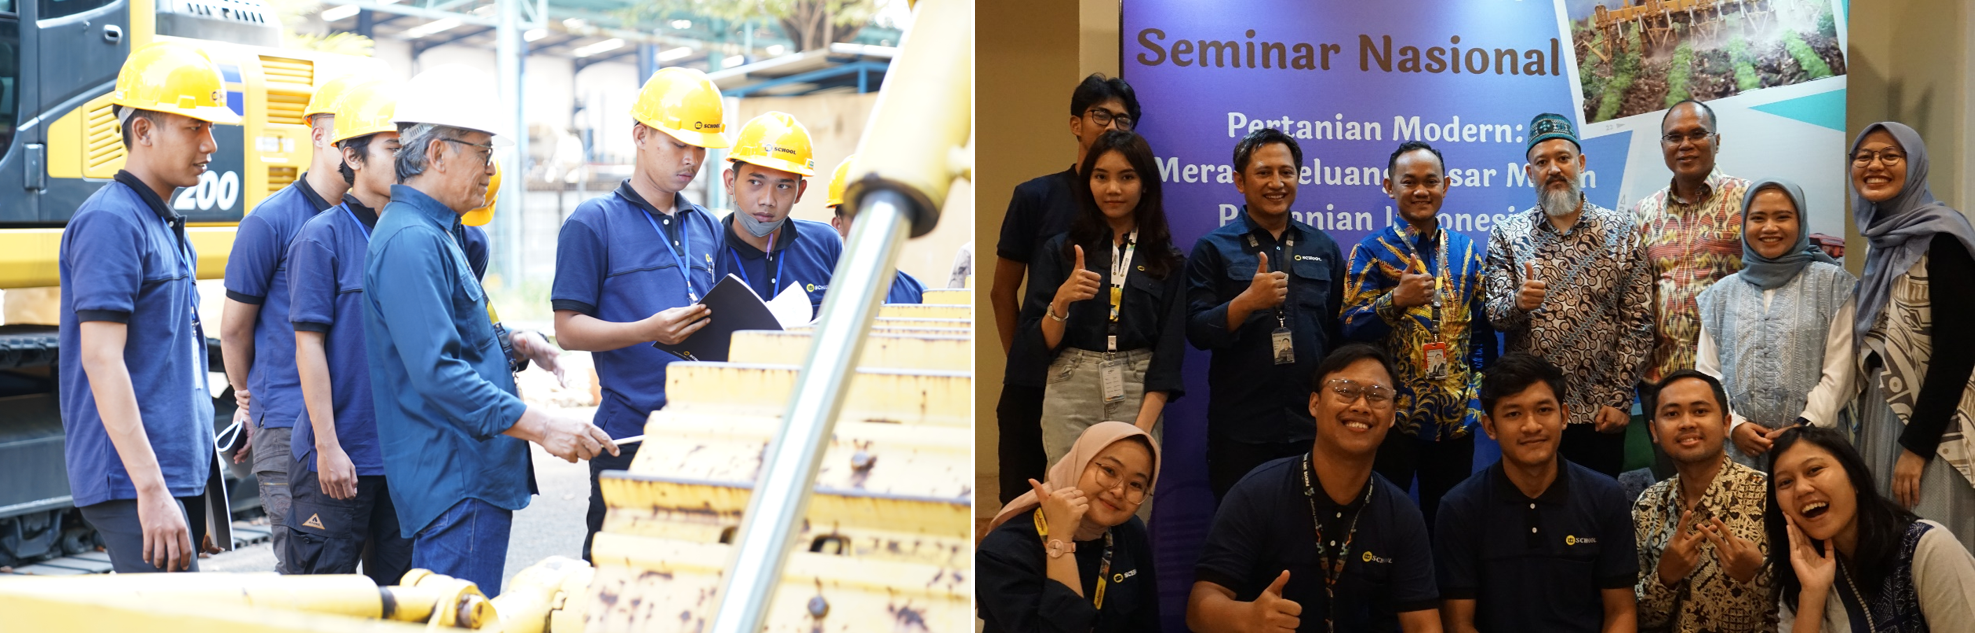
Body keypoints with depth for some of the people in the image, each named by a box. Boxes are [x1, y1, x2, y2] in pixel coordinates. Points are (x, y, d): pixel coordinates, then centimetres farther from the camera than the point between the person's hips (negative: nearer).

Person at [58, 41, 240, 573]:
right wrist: (151, 489, -25)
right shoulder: (110, 222, -11)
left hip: (178, 471, 9)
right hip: (132, 483, -9)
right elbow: (101, 360, -20)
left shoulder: (168, 228, 18)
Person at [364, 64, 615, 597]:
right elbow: (436, 371, -27)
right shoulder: (410, 241, -18)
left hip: (474, 478, 11)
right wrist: (540, 426, -29)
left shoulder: (436, 233, 17)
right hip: (456, 486, -11)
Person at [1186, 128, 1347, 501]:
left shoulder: (1323, 248, 11)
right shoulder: (1213, 248, 2)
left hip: (1313, 425, 3)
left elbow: (1340, 332, 14)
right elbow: (1197, 331, -6)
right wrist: (1247, 301, -22)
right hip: (1240, 430, -2)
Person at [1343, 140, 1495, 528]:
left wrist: (1479, 394, 3)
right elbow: (1351, 329, -9)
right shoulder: (1371, 252, -2)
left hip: (1456, 417, 3)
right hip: (1393, 414, -3)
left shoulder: (1465, 251, 9)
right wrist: (1396, 300, -24)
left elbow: (1481, 329, 12)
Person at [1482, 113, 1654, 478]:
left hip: (1599, 413, 0)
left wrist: (1620, 399, -5)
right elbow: (1494, 315, -2)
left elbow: (1638, 323, 0)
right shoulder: (1508, 236, 3)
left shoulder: (1620, 233, 2)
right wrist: (1518, 303, -25)